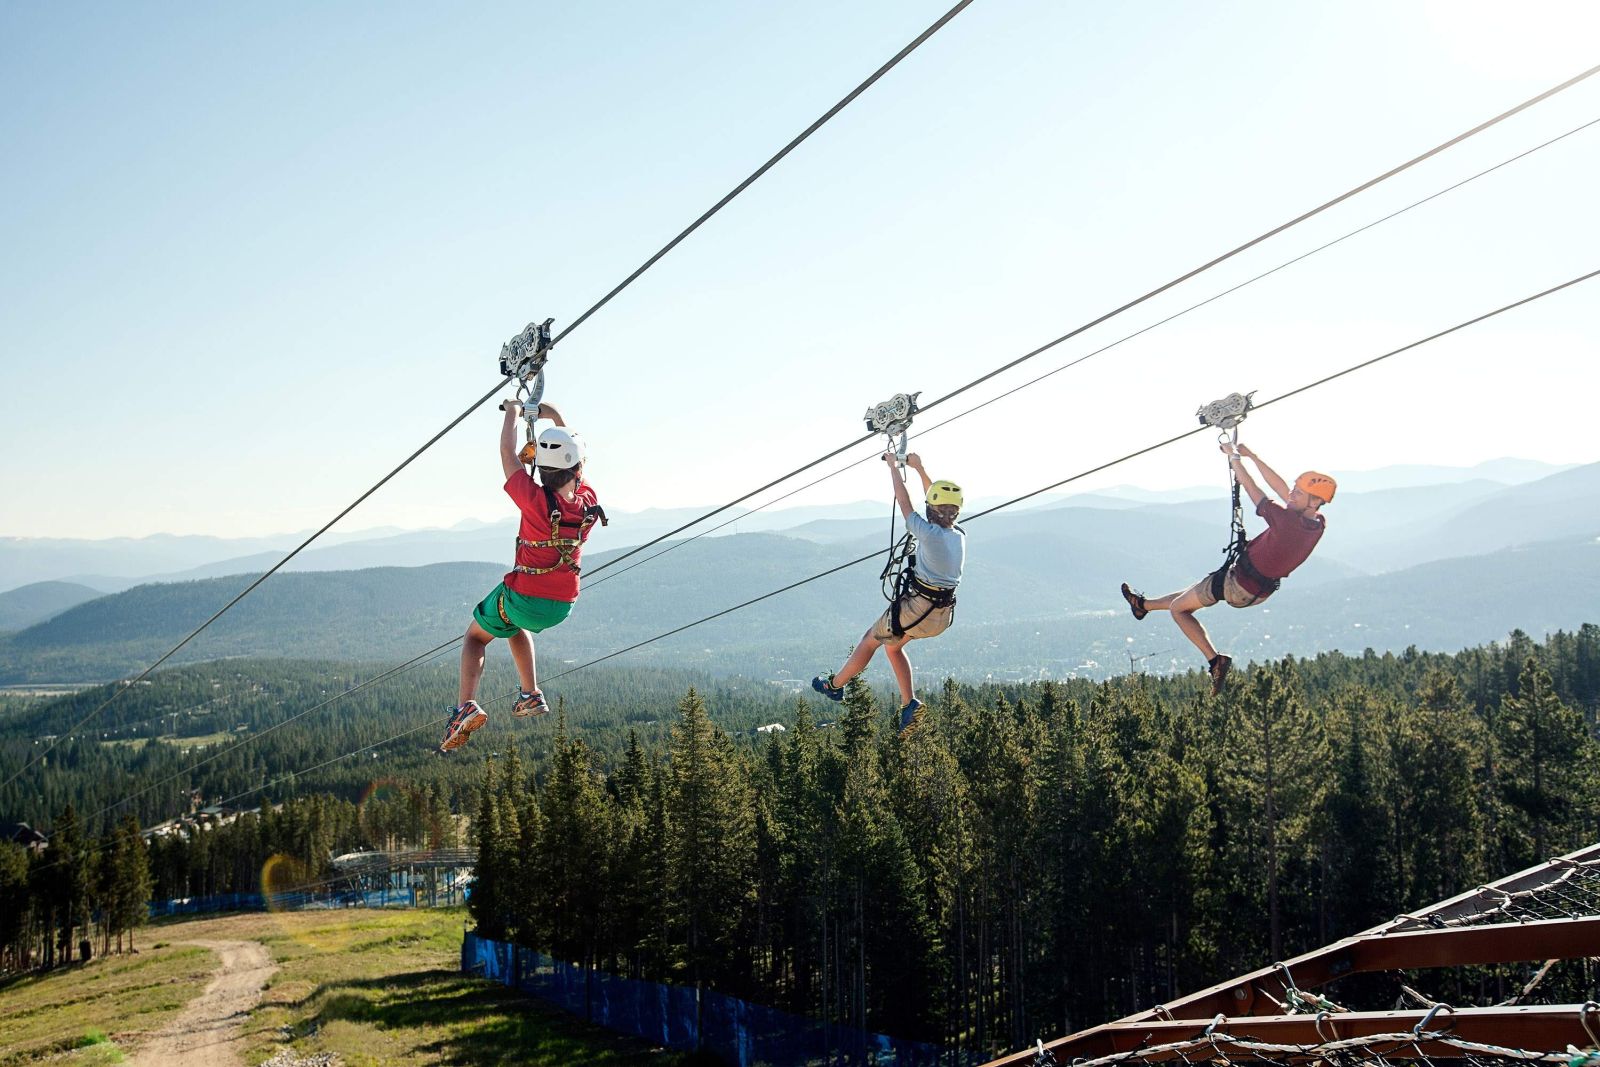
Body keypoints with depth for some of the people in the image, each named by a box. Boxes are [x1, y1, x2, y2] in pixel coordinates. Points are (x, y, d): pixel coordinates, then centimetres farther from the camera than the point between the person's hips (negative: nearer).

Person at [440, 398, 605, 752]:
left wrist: (513, 413, 7)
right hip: (561, 606, 5)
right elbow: (574, 460, 11)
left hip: (524, 595, -5)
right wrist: (556, 419, 17)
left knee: (475, 637, 19)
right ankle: (530, 694, 29)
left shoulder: (536, 500, -24)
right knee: (516, 626, 36)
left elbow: (508, 454, -9)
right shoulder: (588, 500, -10)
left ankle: (466, 705, 0)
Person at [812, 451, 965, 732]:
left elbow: (904, 504, -10)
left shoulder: (930, 534, -20)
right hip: (943, 618, 7)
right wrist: (919, 468, 21)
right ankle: (909, 703, 16)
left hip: (916, 609, -7)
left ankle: (835, 685, 35)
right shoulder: (960, 535, 0)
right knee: (892, 644, 27)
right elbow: (941, 506, 15)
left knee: (870, 640, 17)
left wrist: (894, 467, 3)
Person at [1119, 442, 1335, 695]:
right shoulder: (1318, 525, -10)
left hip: (1237, 584, -8)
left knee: (1178, 608, 9)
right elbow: (1282, 490, 0)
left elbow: (1251, 488, -22)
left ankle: (1214, 659, 3)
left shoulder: (1287, 521, -33)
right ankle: (1144, 605, 48)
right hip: (1260, 592, 8)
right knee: (1191, 597, 28)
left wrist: (1234, 457, -7)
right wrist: (1252, 457, 4)